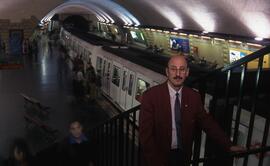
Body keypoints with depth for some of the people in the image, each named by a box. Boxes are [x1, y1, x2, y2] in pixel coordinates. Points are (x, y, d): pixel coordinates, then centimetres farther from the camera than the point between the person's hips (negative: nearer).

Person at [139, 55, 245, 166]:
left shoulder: (194, 97, -5)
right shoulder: (151, 95, -16)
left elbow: (208, 123, 2)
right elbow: (145, 133, -17)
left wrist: (229, 146, -4)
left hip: (183, 156, 4)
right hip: (158, 156, -3)